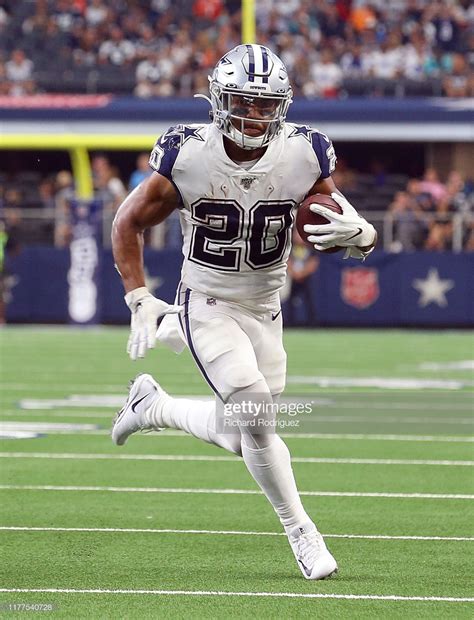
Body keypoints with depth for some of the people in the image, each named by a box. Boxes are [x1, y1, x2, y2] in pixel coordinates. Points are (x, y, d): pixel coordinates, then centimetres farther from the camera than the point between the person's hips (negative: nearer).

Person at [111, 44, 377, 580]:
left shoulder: (303, 156, -13)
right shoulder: (187, 156, -17)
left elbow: (342, 224, -4)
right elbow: (128, 223, -3)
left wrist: (357, 233, -29)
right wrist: (140, 302, -9)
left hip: (263, 311, 4)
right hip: (207, 306, -4)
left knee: (239, 437, 9)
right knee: (254, 411, -23)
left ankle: (153, 405, 38)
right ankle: (301, 532, -7)